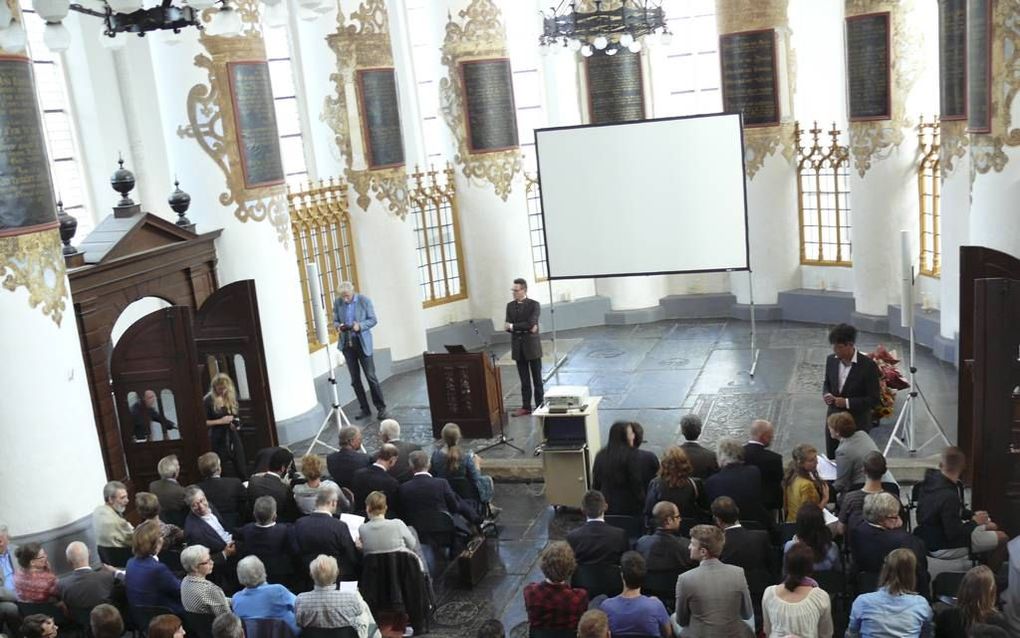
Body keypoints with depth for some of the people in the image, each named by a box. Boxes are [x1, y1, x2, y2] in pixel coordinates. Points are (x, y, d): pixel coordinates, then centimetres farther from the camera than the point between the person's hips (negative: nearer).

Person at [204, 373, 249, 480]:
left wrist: (236, 422, 1)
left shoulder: (232, 396, 7)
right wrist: (220, 421, -16)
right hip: (218, 439, -4)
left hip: (233, 437, 4)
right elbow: (203, 422, -9)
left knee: (242, 470, 1)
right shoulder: (208, 401, -7)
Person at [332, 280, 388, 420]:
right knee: (355, 379, 6)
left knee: (371, 376, -3)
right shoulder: (337, 302, 2)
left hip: (362, 343, -3)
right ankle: (364, 409, 15)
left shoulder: (364, 301, -6)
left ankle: (381, 408, 7)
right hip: (346, 344, 3)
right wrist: (338, 327, -14)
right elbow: (335, 321, 10)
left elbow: (373, 320, -3)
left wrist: (360, 326, -21)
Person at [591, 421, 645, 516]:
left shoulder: (600, 455, 5)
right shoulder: (630, 454, -10)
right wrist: (642, 504, -3)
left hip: (606, 506, 5)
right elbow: (636, 483, -10)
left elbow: (595, 484, 10)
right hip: (628, 506, -5)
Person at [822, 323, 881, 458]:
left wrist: (847, 403, -22)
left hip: (857, 425, -5)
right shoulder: (831, 360, -1)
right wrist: (826, 395, -7)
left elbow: (874, 399, -14)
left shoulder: (868, 365, -17)